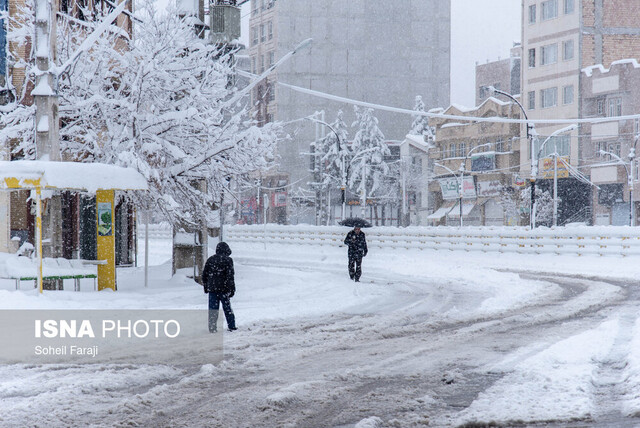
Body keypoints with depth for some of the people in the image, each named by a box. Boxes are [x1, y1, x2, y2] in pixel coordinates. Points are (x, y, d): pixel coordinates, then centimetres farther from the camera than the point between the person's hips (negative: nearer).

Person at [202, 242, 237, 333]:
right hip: (223, 289, -3)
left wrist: (206, 287, 20)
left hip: (212, 288, 3)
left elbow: (204, 274, 11)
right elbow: (230, 276, -11)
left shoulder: (210, 259, 8)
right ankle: (231, 326, 15)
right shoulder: (227, 260, -7)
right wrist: (232, 289, -8)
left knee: (213, 308, 5)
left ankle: (212, 328, 1)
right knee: (227, 307, 9)